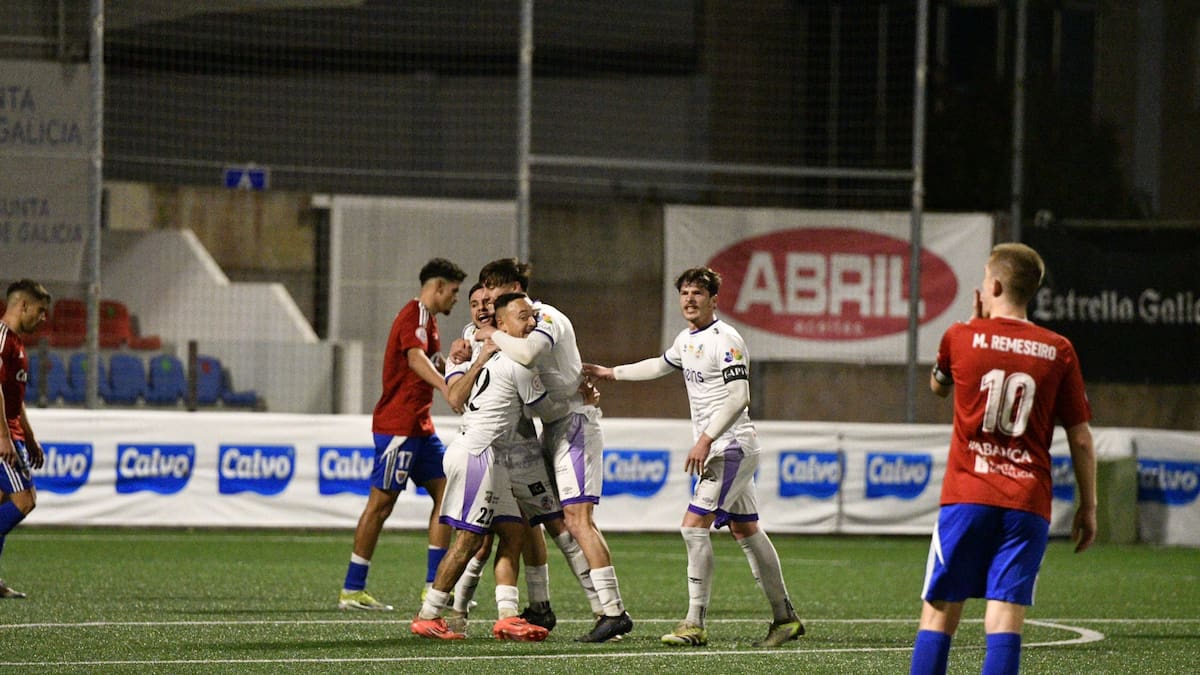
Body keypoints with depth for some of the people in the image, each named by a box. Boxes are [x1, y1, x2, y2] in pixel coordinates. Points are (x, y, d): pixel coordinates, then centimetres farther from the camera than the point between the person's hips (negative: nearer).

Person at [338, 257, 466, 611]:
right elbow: (415, 358, -33)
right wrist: (449, 387, -47)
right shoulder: (415, 315, -13)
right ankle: (351, 591, -3)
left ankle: (434, 586, 6)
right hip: (398, 424, -10)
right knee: (381, 501, -7)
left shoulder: (426, 318, 20)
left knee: (446, 491, 5)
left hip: (419, 426, 10)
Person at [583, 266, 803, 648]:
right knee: (745, 531, 12)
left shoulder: (725, 340, -15)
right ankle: (785, 617, 17)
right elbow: (662, 365, 35)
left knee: (694, 526, -15)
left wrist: (706, 438, -27)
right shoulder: (686, 340, 14)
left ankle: (695, 624, -14)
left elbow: (739, 397, -22)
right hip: (718, 451, 10)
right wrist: (612, 373, 39)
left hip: (731, 447, -10)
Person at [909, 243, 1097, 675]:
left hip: (966, 497, 0)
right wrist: (1088, 506, 13)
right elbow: (1081, 438, 5)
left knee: (939, 613, 6)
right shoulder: (1058, 351, 3)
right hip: (1029, 504, 1)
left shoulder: (961, 337, 2)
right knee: (1006, 620, -6)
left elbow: (938, 386, 25)